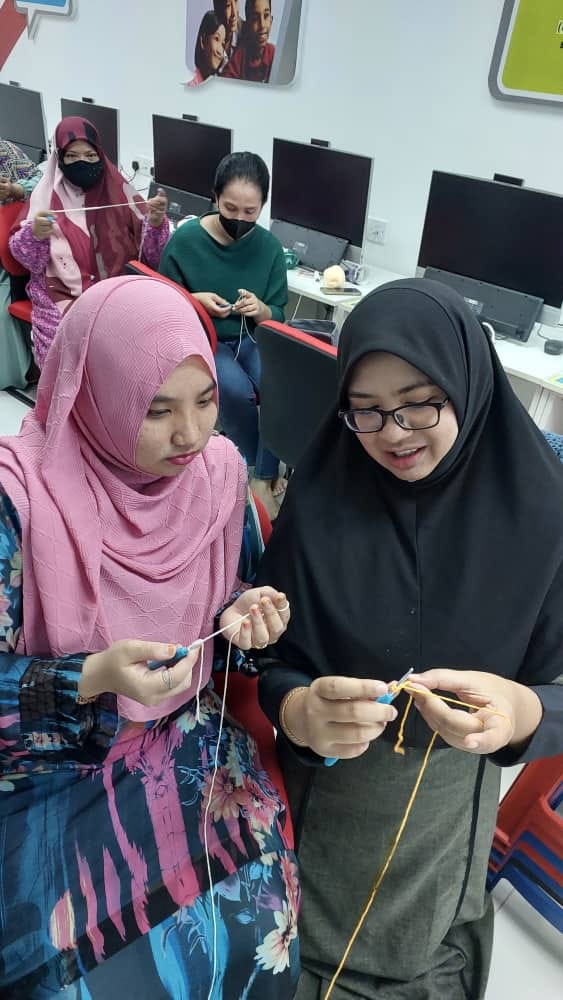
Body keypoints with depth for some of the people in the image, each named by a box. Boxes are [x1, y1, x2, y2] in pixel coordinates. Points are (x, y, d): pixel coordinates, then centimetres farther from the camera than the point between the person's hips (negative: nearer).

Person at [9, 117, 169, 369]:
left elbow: (152, 257, 3)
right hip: (62, 296, 0)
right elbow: (23, 255, 2)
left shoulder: (119, 191, 7)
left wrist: (155, 222, -15)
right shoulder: (46, 194, 6)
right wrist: (35, 234, -18)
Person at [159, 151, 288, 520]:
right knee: (236, 389, -31)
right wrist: (196, 301, -20)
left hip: (252, 339, 2)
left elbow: (278, 316, 3)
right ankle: (265, 467, -4)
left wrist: (260, 309, -20)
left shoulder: (269, 246, -1)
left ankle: (263, 478, -10)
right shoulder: (185, 240, -7)